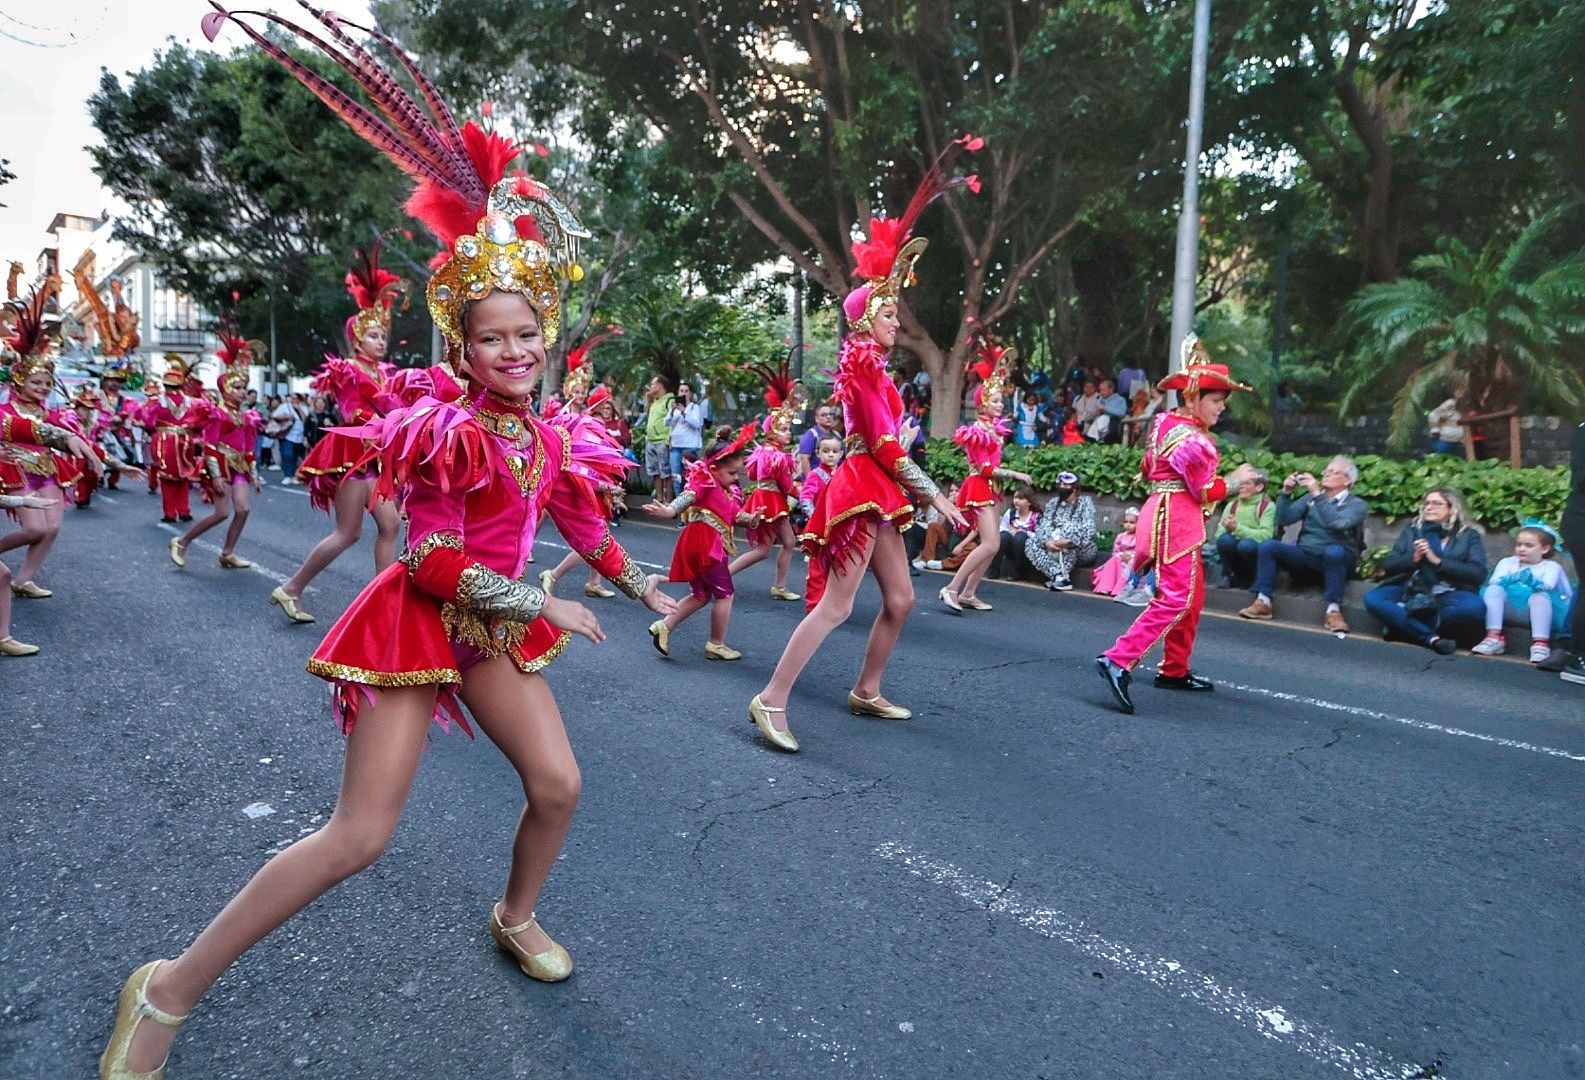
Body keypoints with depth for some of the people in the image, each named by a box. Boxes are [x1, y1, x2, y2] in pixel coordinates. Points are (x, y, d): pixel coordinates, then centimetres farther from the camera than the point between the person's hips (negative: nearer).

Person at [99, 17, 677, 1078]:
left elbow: (585, 524, 15)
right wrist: (546, 606, -16)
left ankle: (517, 917, 34)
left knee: (559, 782, 4)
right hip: (420, 622, -7)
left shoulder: (545, 436, 3)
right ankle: (167, 994, 9)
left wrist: (645, 588, 23)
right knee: (359, 834, -8)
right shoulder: (449, 426, -17)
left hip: (495, 626, 7)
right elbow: (437, 565, -20)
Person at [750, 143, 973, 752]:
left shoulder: (869, 365, 13)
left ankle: (866, 692, 23)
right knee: (838, 605, -12)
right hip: (864, 489, -10)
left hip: (878, 494, 10)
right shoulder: (861, 366, -12)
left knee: (900, 598, 12)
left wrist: (903, 251, 29)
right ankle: (771, 701, -9)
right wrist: (934, 496, -14)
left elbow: (883, 285, 29)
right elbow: (886, 446, -17)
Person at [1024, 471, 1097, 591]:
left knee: (1069, 528, -32)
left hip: (1082, 551, -5)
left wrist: (1069, 541, -34)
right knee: (1030, 543, -16)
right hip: (1056, 551, 5)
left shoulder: (1085, 502, -4)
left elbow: (1089, 530, -18)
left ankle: (1062, 577, -33)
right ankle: (1058, 576, -33)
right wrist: (1047, 541, -26)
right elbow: (1044, 525, -4)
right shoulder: (1052, 503, 9)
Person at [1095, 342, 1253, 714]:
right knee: (1175, 598, -14)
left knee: (1193, 596, 16)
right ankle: (1119, 660, -20)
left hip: (1168, 512, 11)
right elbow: (1205, 491, -13)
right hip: (1178, 517, -11)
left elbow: (1147, 467, 21)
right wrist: (1235, 482, 2)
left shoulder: (1166, 422, 11)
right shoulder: (1190, 439, -17)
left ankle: (1174, 670, 24)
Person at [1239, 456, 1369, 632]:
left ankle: (1334, 610, -31)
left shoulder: (1357, 504, 1)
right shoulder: (1310, 497, 15)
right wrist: (1286, 493, -8)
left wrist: (1317, 494, -24)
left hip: (1337, 559, -4)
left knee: (1334, 551, -39)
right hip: (1305, 556, 4)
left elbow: (1338, 523, -22)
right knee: (1267, 545, -20)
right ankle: (1263, 602, -22)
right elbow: (1284, 520, 4)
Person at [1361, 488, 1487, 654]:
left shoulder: (1469, 535, 14)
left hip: (1448, 594, -1)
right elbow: (1390, 564, 11)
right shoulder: (1412, 529, 19)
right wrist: (1413, 558, -8)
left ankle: (1403, 624, -28)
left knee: (1473, 607, -36)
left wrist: (1438, 561, -10)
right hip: (1410, 589, 2)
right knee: (1372, 599, -29)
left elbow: (1478, 573, -2)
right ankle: (1431, 638, -33)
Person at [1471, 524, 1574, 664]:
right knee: (1493, 589, -23)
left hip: (1532, 610, -2)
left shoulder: (1551, 566, 10)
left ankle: (1540, 644, -38)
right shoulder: (1507, 562, 18)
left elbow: (1548, 585, -13)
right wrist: (1509, 580, -24)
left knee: (1540, 596, -31)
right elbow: (1493, 581, -2)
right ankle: (1494, 638, -29)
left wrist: (1533, 582, -36)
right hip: (1509, 606, 2)